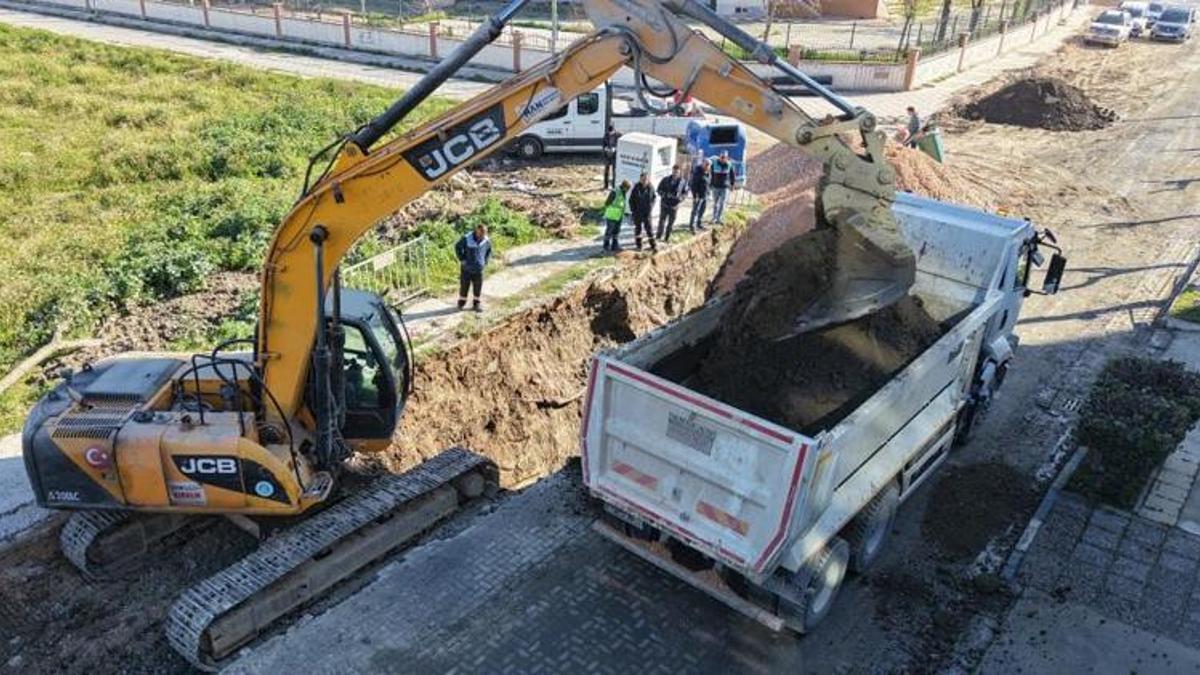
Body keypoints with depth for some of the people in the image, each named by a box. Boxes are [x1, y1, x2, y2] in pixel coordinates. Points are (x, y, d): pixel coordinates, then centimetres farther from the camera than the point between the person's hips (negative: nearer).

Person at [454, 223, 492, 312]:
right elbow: (457, 247, -2)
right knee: (464, 286, 6)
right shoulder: (467, 238, -15)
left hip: (478, 268, 2)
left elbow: (489, 251, 14)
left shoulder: (487, 241, -6)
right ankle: (461, 303, 21)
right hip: (466, 268, -2)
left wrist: (485, 261, 7)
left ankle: (476, 304, 17)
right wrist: (462, 259, -6)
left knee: (478, 287, 5)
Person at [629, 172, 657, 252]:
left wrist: (651, 208, -1)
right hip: (637, 212, 0)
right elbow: (631, 199, -3)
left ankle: (653, 245, 8)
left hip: (647, 212, 0)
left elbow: (653, 198, 7)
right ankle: (638, 244, 26)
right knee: (638, 228, 12)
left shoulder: (650, 188, -7)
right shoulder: (636, 187, -10)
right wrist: (633, 210, -5)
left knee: (648, 228, -1)